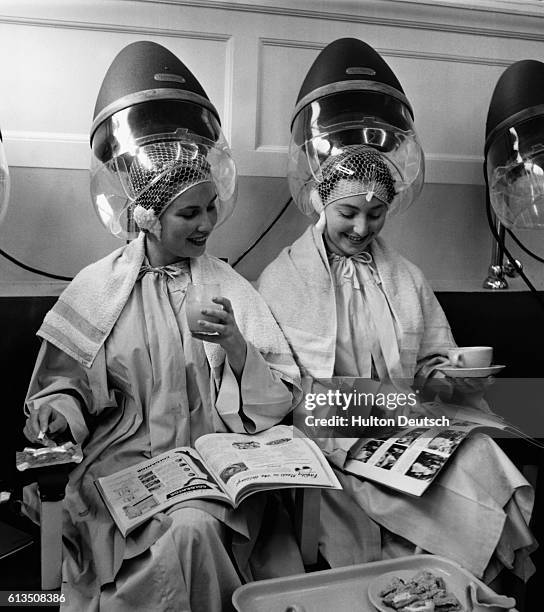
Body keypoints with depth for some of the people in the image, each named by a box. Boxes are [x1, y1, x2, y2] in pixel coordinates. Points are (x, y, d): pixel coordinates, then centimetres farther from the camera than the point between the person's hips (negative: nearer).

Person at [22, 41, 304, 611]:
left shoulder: (228, 286, 4)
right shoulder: (96, 287, 3)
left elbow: (279, 398, 0)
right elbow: (63, 384, 10)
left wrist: (236, 346, -17)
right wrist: (53, 420, -11)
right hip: (122, 461, 0)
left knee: (195, 526, -29)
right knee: (186, 530, -28)